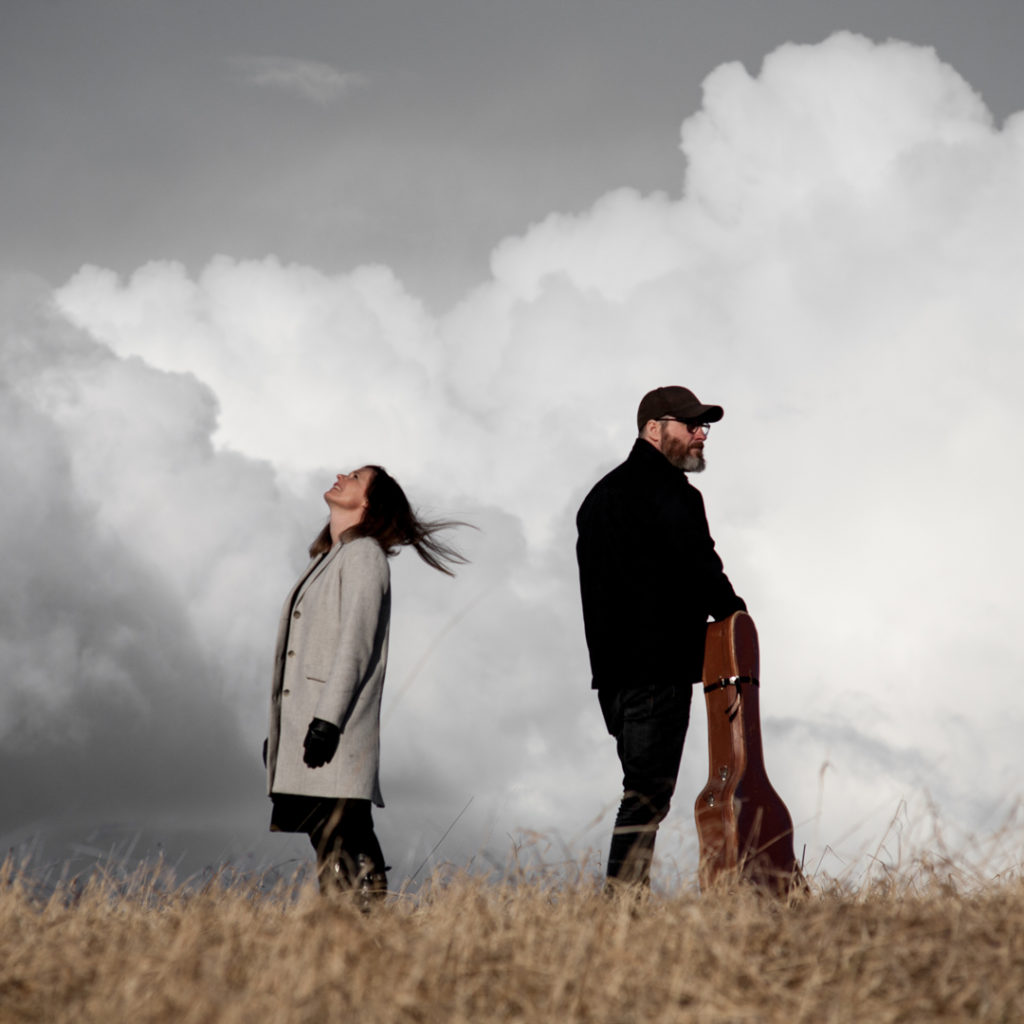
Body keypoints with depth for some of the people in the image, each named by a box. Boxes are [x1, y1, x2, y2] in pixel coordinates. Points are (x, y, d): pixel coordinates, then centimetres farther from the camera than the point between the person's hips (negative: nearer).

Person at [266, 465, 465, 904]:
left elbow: (355, 642, -13)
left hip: (335, 736, -9)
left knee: (339, 843, -13)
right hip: (302, 729, 9)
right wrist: (277, 731, 19)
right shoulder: (325, 559, 23)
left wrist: (328, 719, -21)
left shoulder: (364, 555, -3)